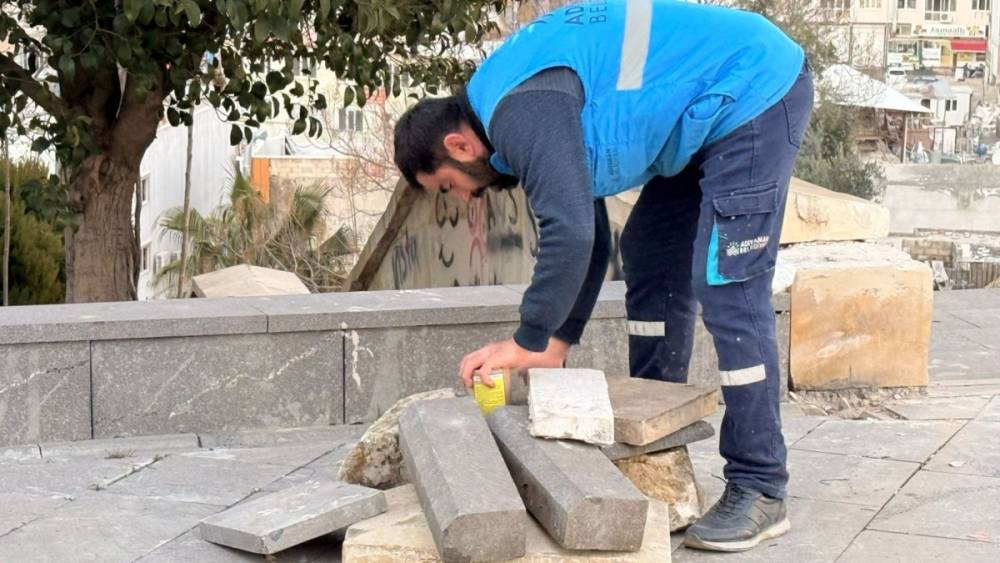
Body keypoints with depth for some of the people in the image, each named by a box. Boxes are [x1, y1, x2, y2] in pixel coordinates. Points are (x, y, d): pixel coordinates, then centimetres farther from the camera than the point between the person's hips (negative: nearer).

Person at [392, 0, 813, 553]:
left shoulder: (520, 110, -21)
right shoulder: (516, 105, 11)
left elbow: (569, 234, -28)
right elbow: (587, 235, 14)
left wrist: (527, 344, -16)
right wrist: (556, 345, 11)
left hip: (753, 90, -11)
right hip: (716, 113, 11)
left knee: (728, 291, -12)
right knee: (649, 258, 14)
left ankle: (759, 491, -6)